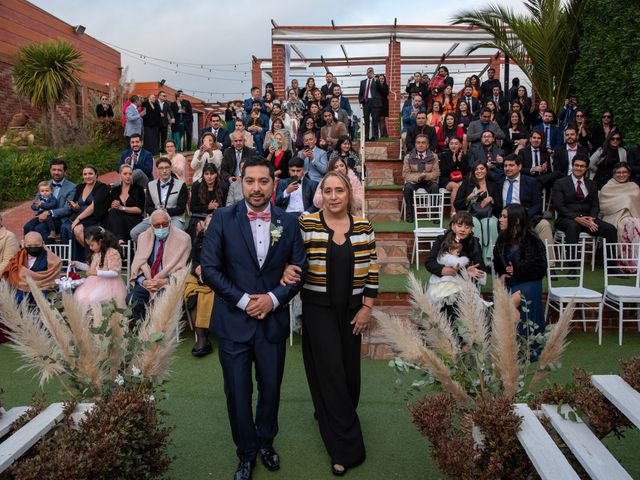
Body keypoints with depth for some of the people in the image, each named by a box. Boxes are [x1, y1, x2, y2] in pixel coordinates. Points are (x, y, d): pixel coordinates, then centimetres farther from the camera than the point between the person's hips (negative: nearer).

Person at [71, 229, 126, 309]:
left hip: (108, 283, -8)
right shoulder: (95, 254, 14)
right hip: (95, 282, 8)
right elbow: (90, 267, 29)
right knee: (80, 297, -14)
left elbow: (115, 273, -19)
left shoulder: (113, 253, -14)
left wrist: (97, 273, -26)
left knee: (94, 299, -30)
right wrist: (77, 264, 18)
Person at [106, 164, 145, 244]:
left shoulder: (138, 189, 7)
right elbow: (108, 209, 12)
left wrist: (122, 208, -12)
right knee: (113, 212, -27)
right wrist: (112, 207, -11)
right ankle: (119, 239, -38)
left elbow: (140, 209, -5)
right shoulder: (114, 190, 17)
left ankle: (120, 240, -33)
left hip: (134, 222, -3)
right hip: (117, 223, 3)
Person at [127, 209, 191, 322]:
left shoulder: (182, 238, -3)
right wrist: (144, 281, -14)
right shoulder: (144, 237, 9)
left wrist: (165, 281, -19)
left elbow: (182, 268, -4)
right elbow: (137, 264, 7)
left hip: (169, 282, -3)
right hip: (147, 281, 4)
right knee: (132, 299, -26)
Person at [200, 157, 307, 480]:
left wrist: (273, 298, -12)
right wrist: (243, 300, -14)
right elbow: (209, 267, -8)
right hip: (233, 320, -1)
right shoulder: (223, 219, -4)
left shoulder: (288, 222, 1)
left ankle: (266, 442, 41)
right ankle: (246, 453, 31)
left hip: (273, 320, 2)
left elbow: (300, 269, 2)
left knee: (271, 388, 15)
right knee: (237, 392, 9)